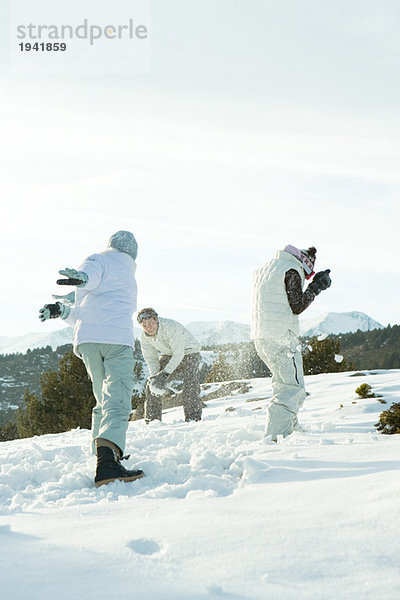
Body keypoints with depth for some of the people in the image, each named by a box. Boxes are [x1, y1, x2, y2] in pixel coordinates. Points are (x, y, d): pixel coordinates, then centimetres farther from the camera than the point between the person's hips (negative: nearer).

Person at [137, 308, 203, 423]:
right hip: (168, 355, 6)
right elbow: (151, 359, -7)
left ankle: (193, 417, -21)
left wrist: (165, 373, -38)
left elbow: (179, 354, -34)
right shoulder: (144, 337, -14)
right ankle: (152, 419, 6)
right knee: (152, 384, -3)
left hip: (188, 352, -6)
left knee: (190, 383, -27)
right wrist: (155, 376, -25)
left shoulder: (171, 327, -35)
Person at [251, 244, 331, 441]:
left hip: (260, 337, 9)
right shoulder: (291, 271, -9)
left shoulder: (263, 270, 18)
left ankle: (290, 428, 28)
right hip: (282, 338, -9)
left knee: (283, 383, 22)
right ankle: (275, 436, -12)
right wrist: (315, 288, -1)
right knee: (292, 387, -6)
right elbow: (297, 307, -11)